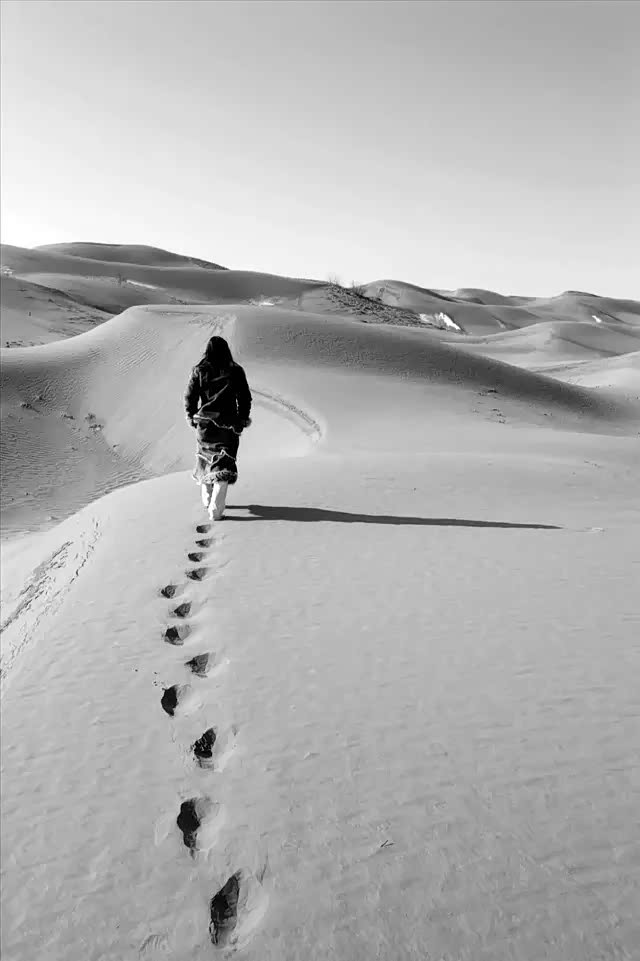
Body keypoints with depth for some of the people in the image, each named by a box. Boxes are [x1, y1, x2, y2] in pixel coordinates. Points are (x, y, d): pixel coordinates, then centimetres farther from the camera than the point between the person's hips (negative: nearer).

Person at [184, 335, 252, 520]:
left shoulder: (199, 371, -4)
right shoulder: (236, 372, -6)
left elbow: (190, 397, 0)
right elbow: (245, 398, -1)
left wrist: (191, 417, 15)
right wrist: (243, 419, 12)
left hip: (205, 423, 2)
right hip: (228, 424, -2)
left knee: (206, 458, 22)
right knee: (223, 464, 3)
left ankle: (207, 499, 35)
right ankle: (215, 510, -6)